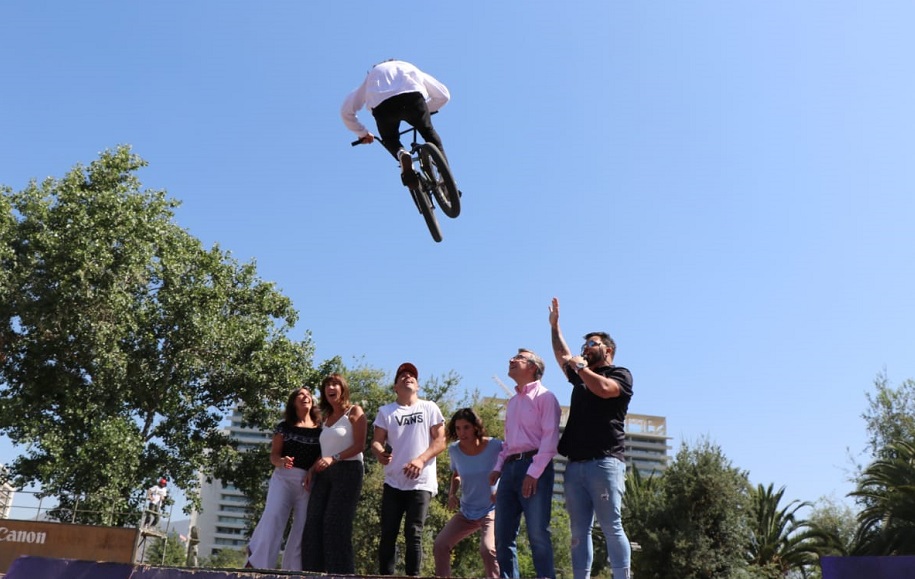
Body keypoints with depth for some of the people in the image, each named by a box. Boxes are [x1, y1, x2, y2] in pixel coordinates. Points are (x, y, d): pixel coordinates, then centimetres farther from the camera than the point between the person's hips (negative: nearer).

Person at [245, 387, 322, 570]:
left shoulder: (321, 428, 11)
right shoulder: (284, 426, 10)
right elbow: (273, 455, 5)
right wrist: (282, 461, -18)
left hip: (310, 482, 1)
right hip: (284, 477, -1)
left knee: (302, 526, -4)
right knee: (273, 516, -18)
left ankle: (293, 570, 0)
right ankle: (256, 562, -15)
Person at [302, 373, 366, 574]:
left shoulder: (354, 412, 2)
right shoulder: (327, 417, 22)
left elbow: (359, 445, -9)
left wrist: (333, 459, -19)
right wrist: (313, 469, 7)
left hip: (347, 470, -6)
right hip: (324, 474, 7)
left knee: (336, 523, -13)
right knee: (314, 523, -4)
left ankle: (341, 572, -11)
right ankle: (315, 572, -4)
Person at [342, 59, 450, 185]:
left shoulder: (371, 75, 40)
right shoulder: (409, 68, 42)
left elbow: (346, 111, 34)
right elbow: (444, 95, 40)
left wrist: (363, 133, 45)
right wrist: (426, 110, 54)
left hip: (382, 106, 0)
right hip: (413, 98, 0)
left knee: (390, 140, 28)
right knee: (429, 133, 24)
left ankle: (401, 154, -7)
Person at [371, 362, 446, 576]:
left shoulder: (429, 408, 6)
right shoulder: (386, 411, 9)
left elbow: (440, 441, 1)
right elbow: (376, 441, 2)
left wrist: (420, 460, -16)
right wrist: (379, 452, -23)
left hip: (421, 483, -2)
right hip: (393, 483, 2)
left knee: (413, 534, -5)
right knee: (388, 533, 0)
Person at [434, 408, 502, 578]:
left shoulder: (495, 446, -19)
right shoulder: (454, 449, -6)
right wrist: (452, 494, -4)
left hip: (491, 510, -5)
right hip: (466, 512, 5)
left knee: (488, 549, -27)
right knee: (440, 545, 0)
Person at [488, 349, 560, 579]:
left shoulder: (544, 396, 0)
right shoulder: (512, 402, 24)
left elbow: (550, 437, -10)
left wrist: (533, 472, -18)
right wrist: (498, 467, 10)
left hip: (534, 466, -7)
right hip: (510, 467, 7)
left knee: (537, 533, -8)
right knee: (503, 534, 4)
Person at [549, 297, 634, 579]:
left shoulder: (620, 375, 5)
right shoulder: (580, 376, 25)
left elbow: (603, 389, -15)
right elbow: (562, 355, 38)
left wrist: (579, 365, -2)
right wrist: (555, 325, 36)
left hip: (604, 462, -6)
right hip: (575, 464, 6)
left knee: (611, 528, -9)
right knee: (579, 532, 1)